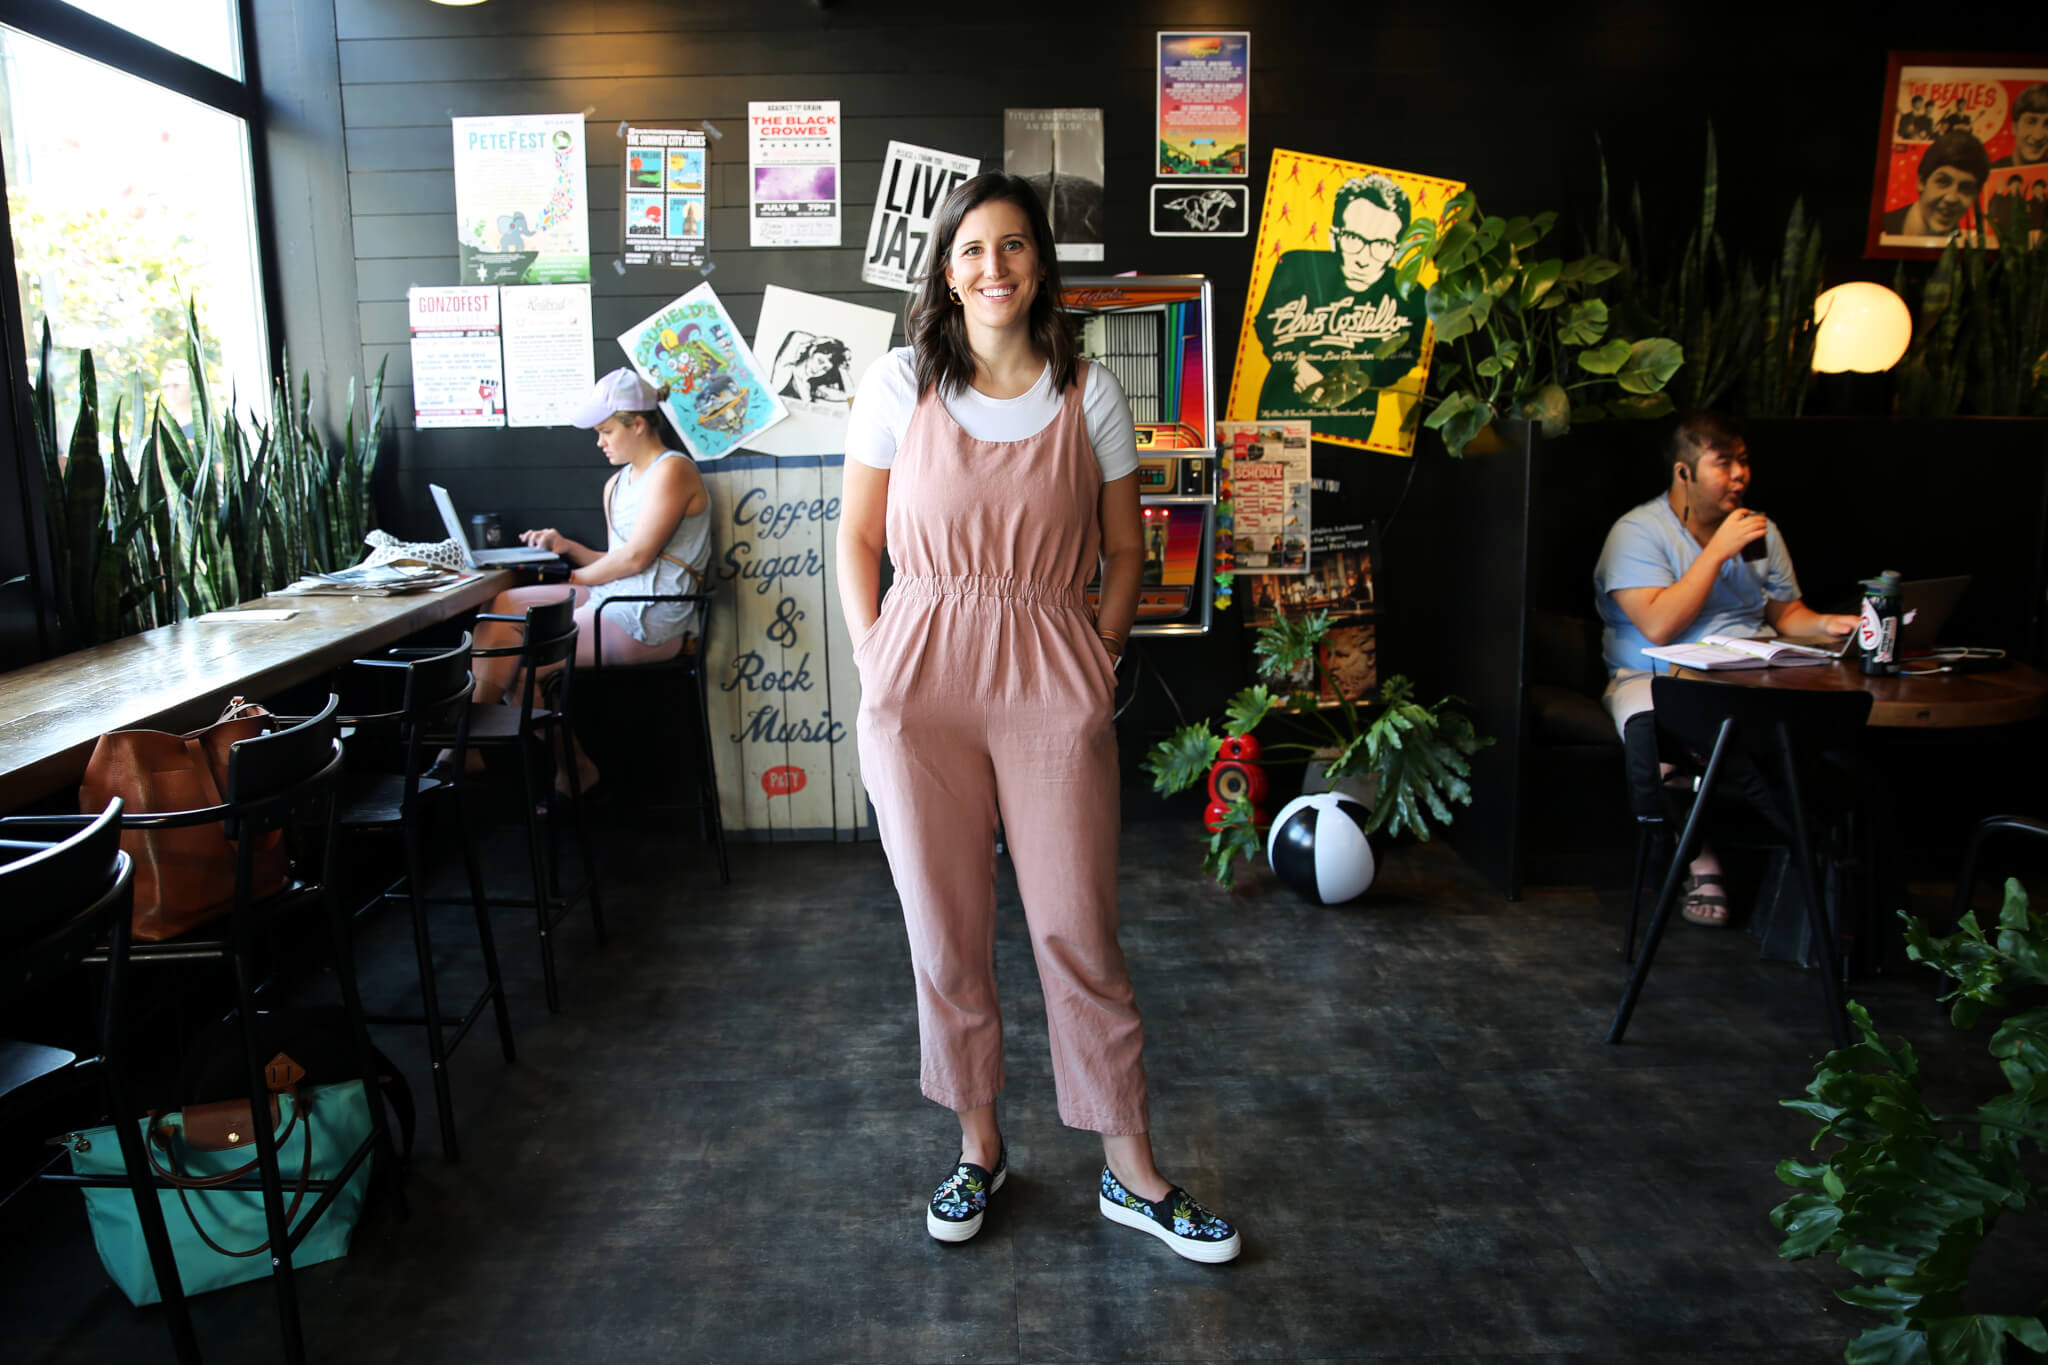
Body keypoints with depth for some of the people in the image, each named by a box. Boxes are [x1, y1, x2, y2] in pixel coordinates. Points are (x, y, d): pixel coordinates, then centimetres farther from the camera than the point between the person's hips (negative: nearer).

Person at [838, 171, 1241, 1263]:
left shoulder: (1089, 395, 4)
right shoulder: (900, 384, 3)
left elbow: (1124, 552, 11)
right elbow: (858, 541, 8)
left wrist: (1099, 660, 0)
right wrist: (877, 669, 0)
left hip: (1052, 682, 0)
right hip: (921, 682, 1)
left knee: (1078, 930, 3)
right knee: (945, 929, 9)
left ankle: (1129, 1172, 20)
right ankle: (978, 1145, 29)